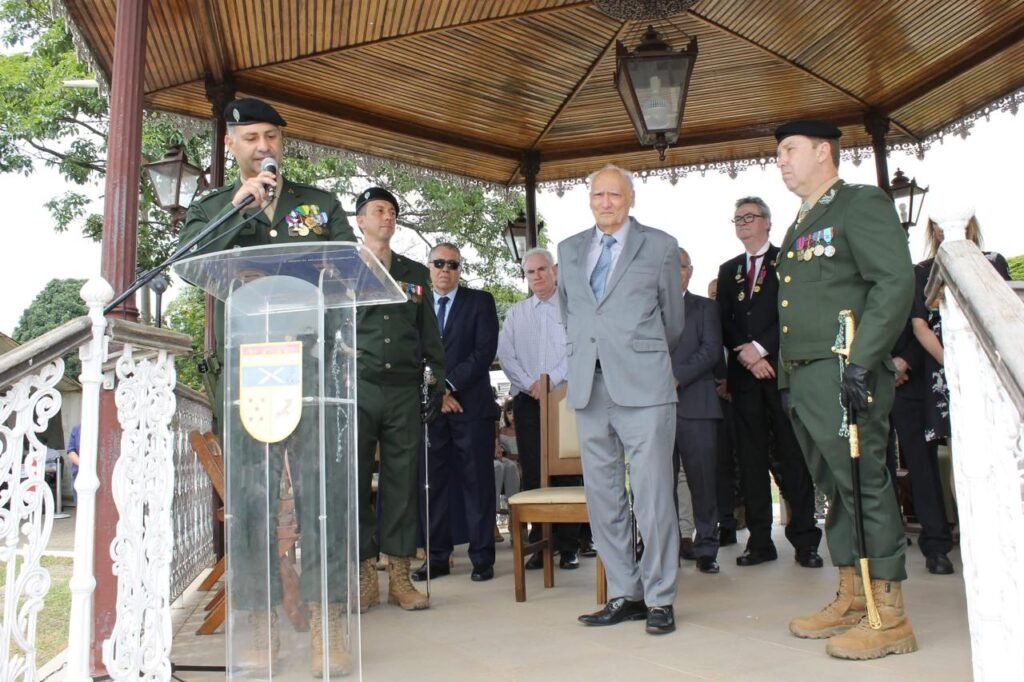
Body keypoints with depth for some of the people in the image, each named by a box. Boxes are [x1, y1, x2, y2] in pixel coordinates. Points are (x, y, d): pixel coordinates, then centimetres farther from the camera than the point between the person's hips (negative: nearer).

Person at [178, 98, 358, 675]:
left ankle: (327, 631, 2)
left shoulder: (320, 203, 16)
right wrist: (238, 207, -10)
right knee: (250, 497, 2)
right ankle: (264, 628, 12)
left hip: (313, 367, 0)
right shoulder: (211, 206, 16)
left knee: (323, 492, -5)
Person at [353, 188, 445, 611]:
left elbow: (430, 334, 16)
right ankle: (365, 574, 9)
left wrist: (437, 382, 8)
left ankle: (400, 576, 10)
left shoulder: (416, 273, 16)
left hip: (405, 390, 2)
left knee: (403, 482, 2)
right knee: (355, 481, -1)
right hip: (358, 388, -1)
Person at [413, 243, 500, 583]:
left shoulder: (480, 301, 7)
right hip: (430, 407, 2)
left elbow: (485, 350, -4)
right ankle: (438, 556, 14)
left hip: (471, 406, -2)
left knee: (477, 482, 0)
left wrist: (450, 384, -11)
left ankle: (482, 558, 7)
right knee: (435, 483, 5)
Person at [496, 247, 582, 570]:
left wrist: (551, 380, -13)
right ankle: (540, 543, 10)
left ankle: (568, 546, 4)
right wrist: (529, 385, -6)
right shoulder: (515, 313, 16)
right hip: (528, 400, 3)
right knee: (532, 472, 2)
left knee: (567, 470, -4)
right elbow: (505, 354, 7)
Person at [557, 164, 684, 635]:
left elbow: (672, 318, 13)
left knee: (652, 495, -3)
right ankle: (624, 595, 18)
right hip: (588, 387, 4)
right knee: (602, 497, 7)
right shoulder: (569, 250, 16)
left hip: (643, 385, -4)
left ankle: (660, 599, 9)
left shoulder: (659, 246, 6)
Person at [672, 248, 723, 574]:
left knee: (703, 480, -2)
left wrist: (676, 377, -10)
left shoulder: (705, 307, 15)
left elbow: (711, 350, 1)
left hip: (696, 404, -1)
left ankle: (706, 548, 7)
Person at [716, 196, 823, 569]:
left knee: (793, 455, -1)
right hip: (744, 374, 4)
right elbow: (724, 324, 11)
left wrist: (761, 348, -12)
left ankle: (804, 540, 7)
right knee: (751, 458, 3)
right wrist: (747, 356, -4)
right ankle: (760, 540, 9)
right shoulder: (728, 270, 18)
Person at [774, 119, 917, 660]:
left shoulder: (862, 204, -3)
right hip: (802, 379, 9)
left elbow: (896, 283, -14)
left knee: (865, 488, -4)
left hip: (843, 376, -8)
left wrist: (862, 363, -21)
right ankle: (851, 600, 22)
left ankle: (889, 617, 5)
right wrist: (780, 365, 12)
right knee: (835, 490, 12)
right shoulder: (801, 225, 22)